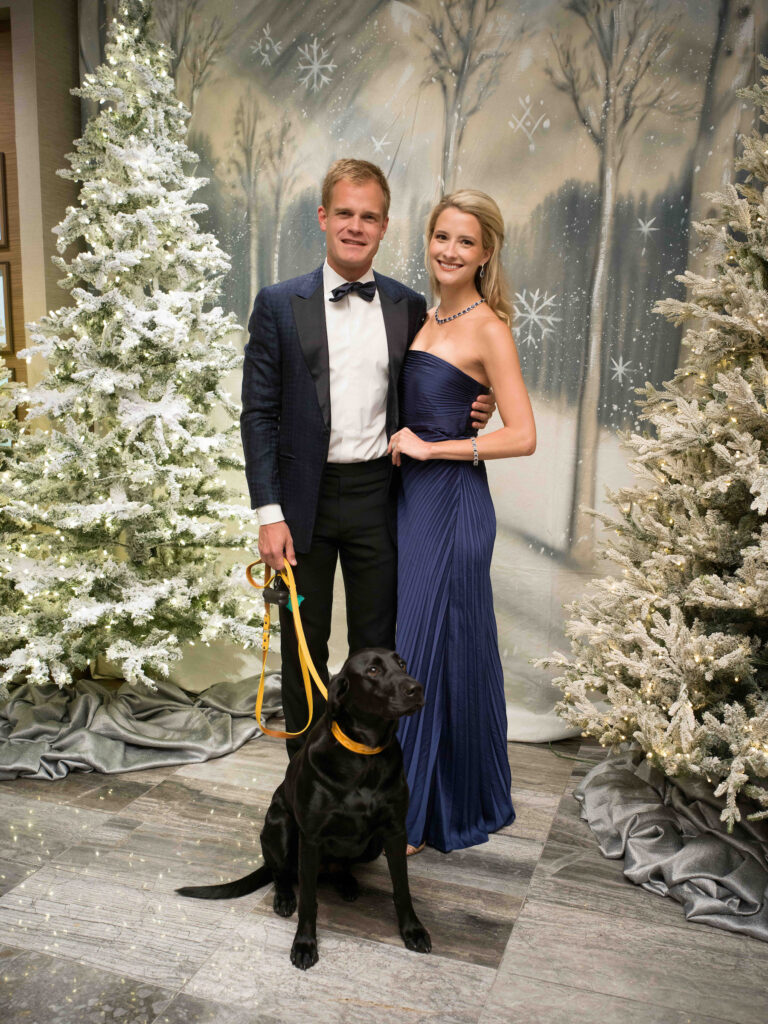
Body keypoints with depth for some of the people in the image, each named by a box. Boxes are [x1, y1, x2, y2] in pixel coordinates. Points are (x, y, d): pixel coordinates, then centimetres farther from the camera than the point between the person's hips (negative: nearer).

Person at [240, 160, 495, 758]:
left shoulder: (409, 307, 5)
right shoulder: (279, 305, -2)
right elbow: (260, 413, -4)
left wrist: (470, 413, -9)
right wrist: (269, 513, -9)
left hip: (378, 495, 2)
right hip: (304, 498, -1)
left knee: (376, 646, 11)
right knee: (303, 646, 11)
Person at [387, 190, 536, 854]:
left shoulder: (488, 328, -10)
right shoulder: (427, 319, 13)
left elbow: (523, 436, -15)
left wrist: (430, 447, -15)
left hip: (452, 504, -8)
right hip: (412, 499, 8)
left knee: (432, 648, -1)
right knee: (417, 645, 15)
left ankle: (421, 816, 16)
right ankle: (421, 797, 32)